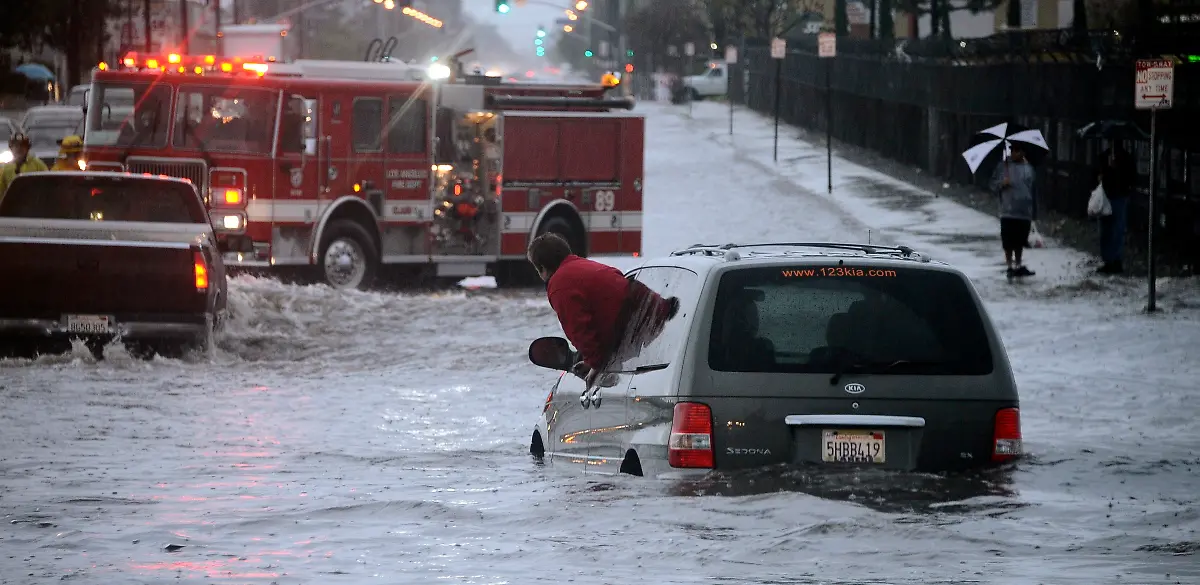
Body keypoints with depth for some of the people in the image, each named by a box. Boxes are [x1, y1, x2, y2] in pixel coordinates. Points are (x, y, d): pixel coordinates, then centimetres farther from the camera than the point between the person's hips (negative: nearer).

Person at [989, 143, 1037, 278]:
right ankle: (1010, 266, 5)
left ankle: (1019, 266, 20)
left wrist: (1034, 211, 13)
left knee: (1020, 241, 11)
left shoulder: (1029, 168, 11)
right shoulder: (1003, 167, 1)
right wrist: (1002, 184, -20)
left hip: (1025, 212, 3)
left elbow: (1032, 189, 14)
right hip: (1008, 212, -3)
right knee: (1008, 241, -3)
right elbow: (993, 185, 3)